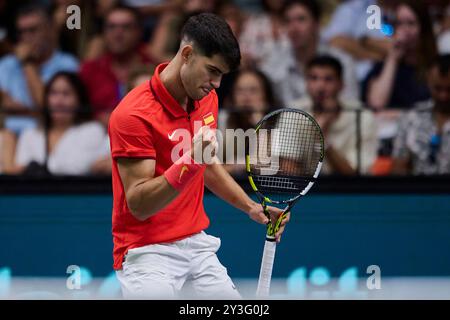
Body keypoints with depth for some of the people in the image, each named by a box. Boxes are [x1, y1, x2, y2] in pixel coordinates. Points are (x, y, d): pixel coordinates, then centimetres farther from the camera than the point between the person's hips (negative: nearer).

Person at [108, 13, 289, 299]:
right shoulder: (134, 114, -18)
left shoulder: (207, 100, 7)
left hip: (197, 244, 7)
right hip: (148, 251, -7)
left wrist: (251, 207, 12)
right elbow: (139, 205, -22)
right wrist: (188, 164, -34)